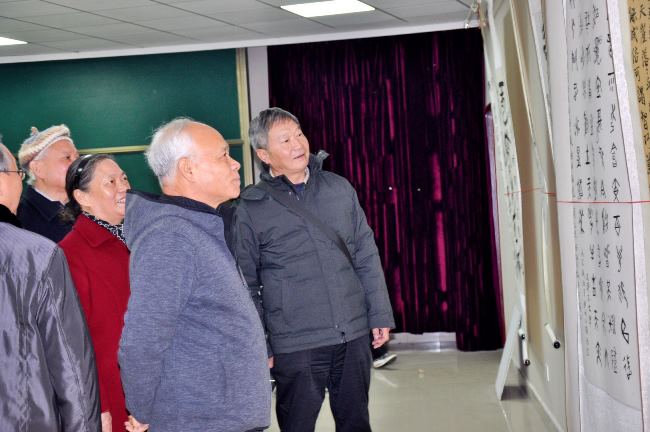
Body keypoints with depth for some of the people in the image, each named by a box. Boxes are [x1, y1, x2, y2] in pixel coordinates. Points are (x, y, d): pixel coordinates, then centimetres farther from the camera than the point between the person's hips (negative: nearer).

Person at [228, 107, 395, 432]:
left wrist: (380, 314, 6)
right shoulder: (250, 209, -5)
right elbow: (247, 285, -2)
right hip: (295, 345, -3)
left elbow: (366, 255, 9)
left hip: (353, 335, 3)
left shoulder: (340, 188, 5)